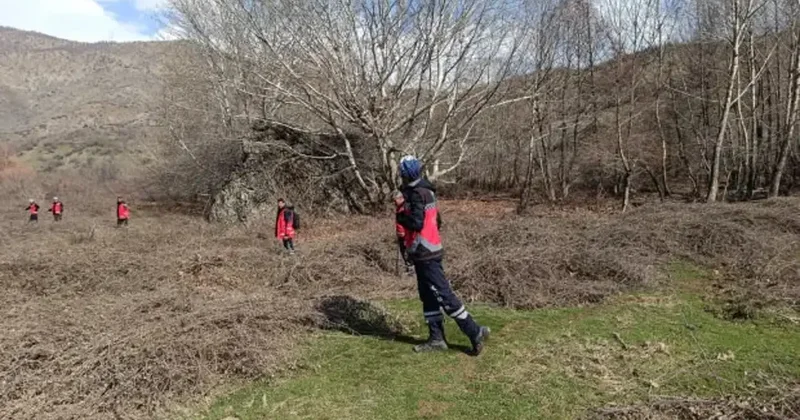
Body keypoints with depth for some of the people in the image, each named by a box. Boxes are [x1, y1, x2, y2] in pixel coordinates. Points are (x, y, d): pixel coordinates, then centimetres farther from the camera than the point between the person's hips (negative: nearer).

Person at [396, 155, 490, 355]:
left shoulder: (417, 194, -18)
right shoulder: (426, 191, 12)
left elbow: (416, 223, -27)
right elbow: (437, 221, 17)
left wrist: (400, 217, -10)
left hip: (425, 254, -10)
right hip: (428, 251, 10)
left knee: (443, 295, -6)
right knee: (428, 296, 13)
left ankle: (475, 332, 0)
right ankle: (436, 339, 19)